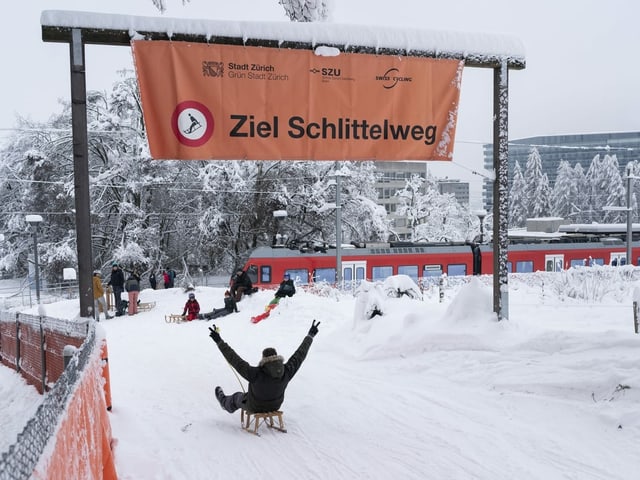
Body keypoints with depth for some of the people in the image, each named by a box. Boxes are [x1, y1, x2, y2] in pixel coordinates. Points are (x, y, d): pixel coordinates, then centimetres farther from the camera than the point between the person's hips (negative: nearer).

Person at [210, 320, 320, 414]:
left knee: (238, 397, 29)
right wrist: (310, 336, -9)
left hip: (255, 408, -3)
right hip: (275, 406, 3)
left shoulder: (256, 374, -42)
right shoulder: (286, 372, -32)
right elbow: (300, 355, -20)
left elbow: (234, 359, -39)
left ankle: (225, 403, 61)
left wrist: (219, 341, -34)